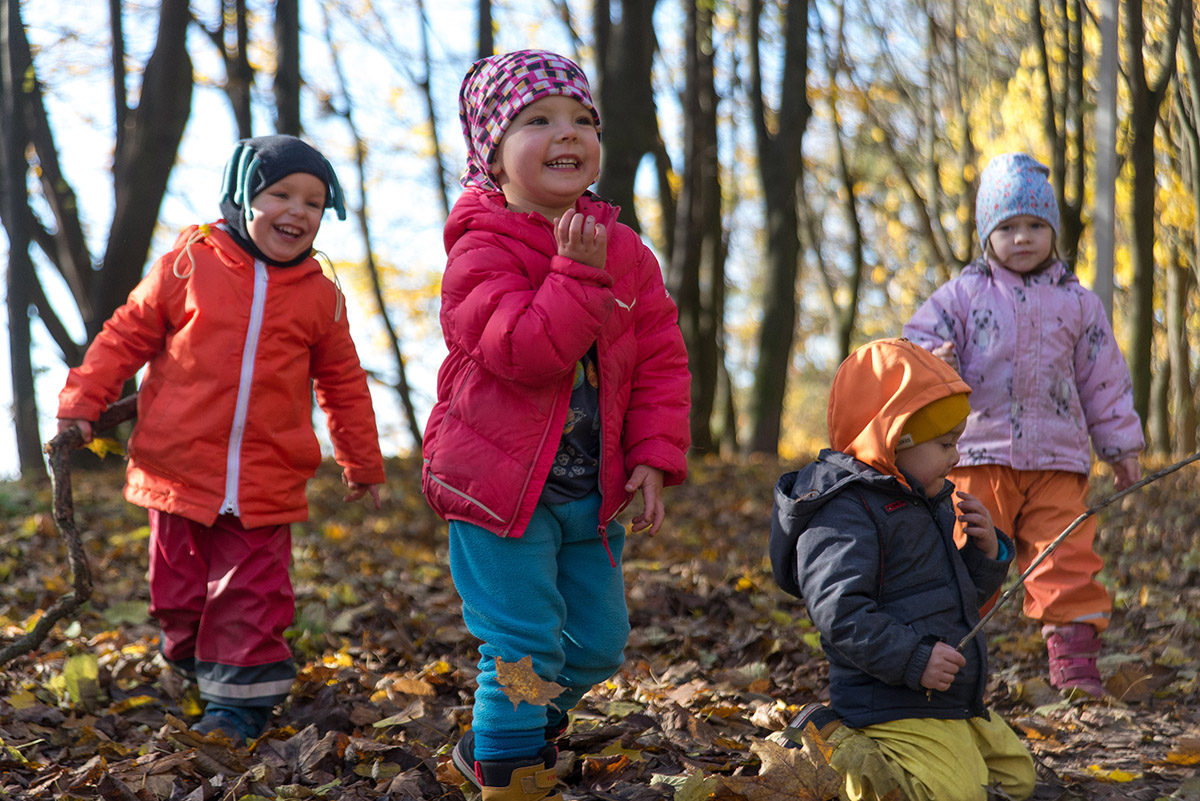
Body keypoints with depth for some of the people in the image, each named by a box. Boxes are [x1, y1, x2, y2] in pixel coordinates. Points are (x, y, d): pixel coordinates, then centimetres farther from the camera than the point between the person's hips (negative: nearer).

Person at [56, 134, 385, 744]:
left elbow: (343, 384, 17)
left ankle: (238, 701, 11)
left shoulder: (319, 298, 6)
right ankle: (197, 667, 31)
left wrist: (362, 463, 22)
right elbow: (126, 336, 7)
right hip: (178, 472, 0)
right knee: (180, 596, 9)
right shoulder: (188, 266, -1)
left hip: (265, 486, 0)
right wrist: (81, 403, 0)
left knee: (249, 598, 0)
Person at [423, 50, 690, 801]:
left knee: (599, 642, 15)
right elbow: (522, 351, -27)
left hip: (590, 491, 7)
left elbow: (662, 359, 6)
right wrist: (578, 274, -27)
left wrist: (656, 457, -2)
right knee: (523, 643, -6)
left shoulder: (625, 252, 5)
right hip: (500, 483, -6)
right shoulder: (481, 249, -13)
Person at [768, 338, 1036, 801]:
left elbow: (964, 594, 24)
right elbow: (839, 611, -26)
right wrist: (914, 661, -30)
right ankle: (831, 746, -7)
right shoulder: (848, 511, -16)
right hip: (893, 707, -10)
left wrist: (988, 553, 4)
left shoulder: (930, 502, 16)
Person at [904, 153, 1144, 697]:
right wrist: (932, 363, -22)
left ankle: (1074, 664, 3)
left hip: (1057, 458, 1)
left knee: (1069, 560, -5)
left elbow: (1104, 379, 16)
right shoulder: (962, 295, 5)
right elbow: (921, 340, 2)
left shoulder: (1077, 303, 11)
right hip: (979, 455, -1)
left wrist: (1121, 447, 16)